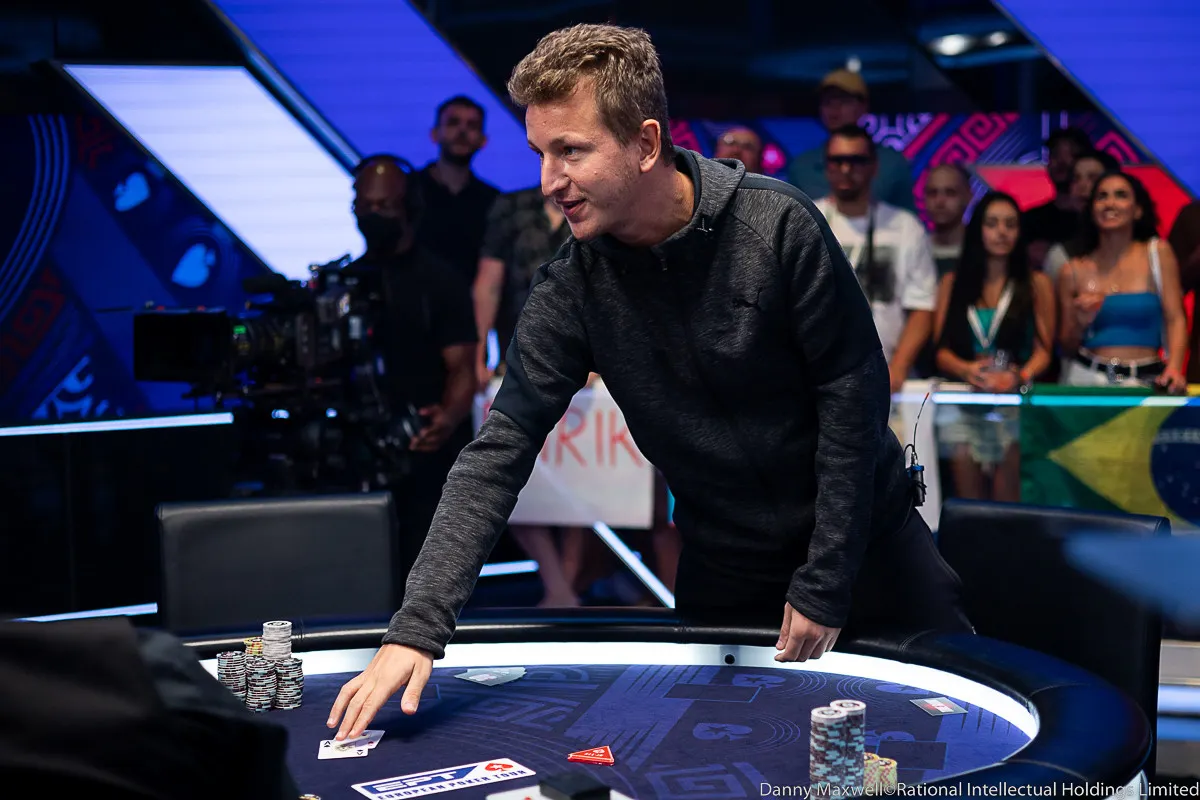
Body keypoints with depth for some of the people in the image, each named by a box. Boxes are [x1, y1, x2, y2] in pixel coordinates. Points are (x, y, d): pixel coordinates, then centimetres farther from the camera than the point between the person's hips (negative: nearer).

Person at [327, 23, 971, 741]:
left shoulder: (775, 225, -20)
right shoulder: (571, 288, -14)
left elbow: (854, 390, -16)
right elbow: (499, 454, -17)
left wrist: (822, 583, -17)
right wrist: (417, 628, -27)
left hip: (862, 536, -1)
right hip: (724, 568, 2)